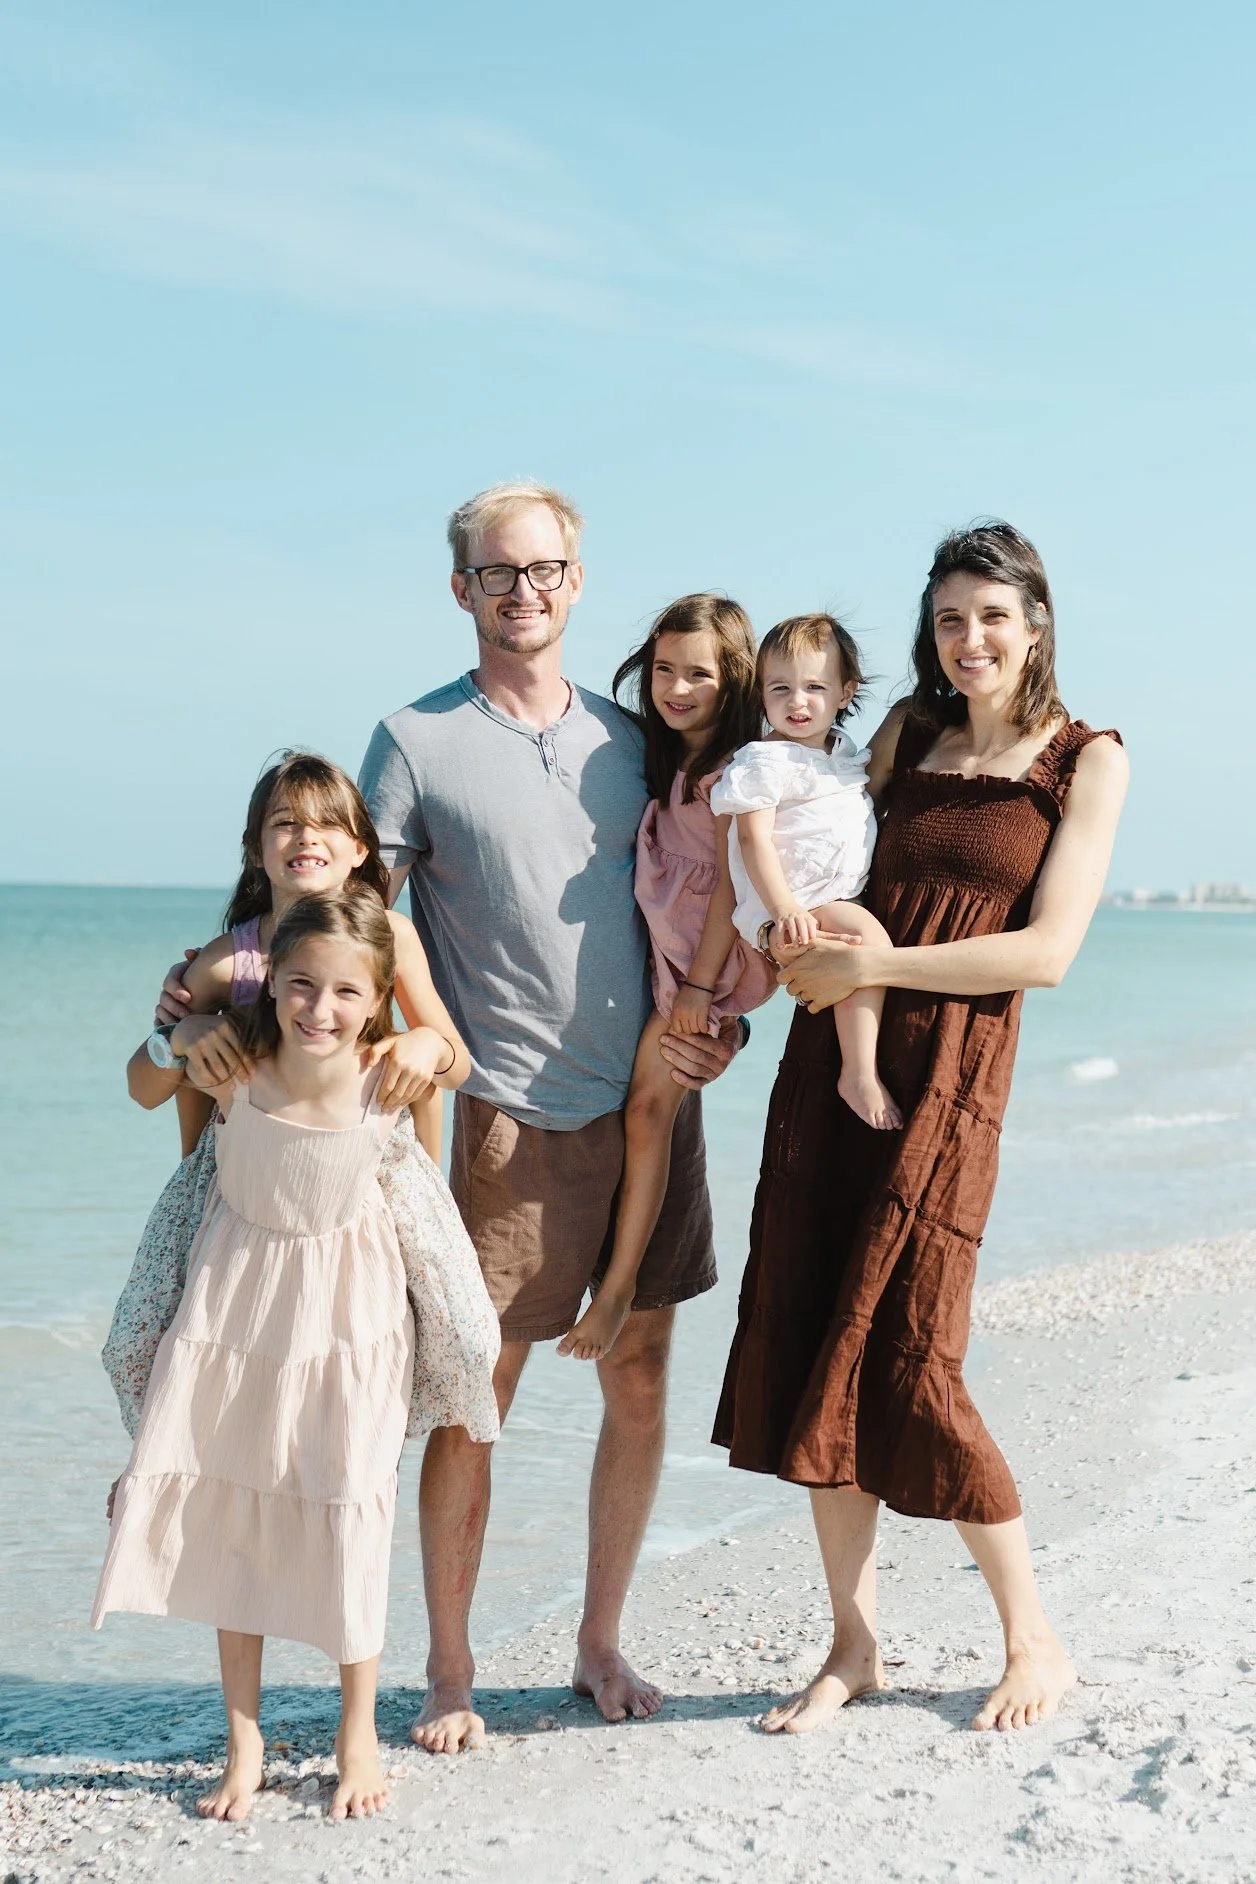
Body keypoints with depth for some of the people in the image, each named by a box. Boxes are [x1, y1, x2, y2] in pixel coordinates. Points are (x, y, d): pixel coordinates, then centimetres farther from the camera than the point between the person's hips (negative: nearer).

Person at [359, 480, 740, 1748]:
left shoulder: (629, 738, 12)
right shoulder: (415, 741, 0)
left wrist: (719, 1021, 4)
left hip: (652, 1105, 4)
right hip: (517, 1117, -4)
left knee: (639, 1381, 9)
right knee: (475, 1393, -2)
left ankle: (601, 1644, 24)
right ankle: (447, 1671, 13)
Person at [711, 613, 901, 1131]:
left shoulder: (844, 749, 14)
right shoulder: (765, 761, -10)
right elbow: (754, 839, -17)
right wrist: (784, 909, -27)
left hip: (848, 895, 9)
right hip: (797, 907, -9)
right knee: (867, 937, -29)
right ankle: (859, 1073, -27)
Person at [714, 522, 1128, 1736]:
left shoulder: (1084, 760, 0)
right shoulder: (906, 735, 13)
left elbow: (1047, 950, -9)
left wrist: (872, 965, -13)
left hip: (945, 1080, -5)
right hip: (830, 1059, 5)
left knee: (903, 1363, -7)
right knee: (803, 1349, 3)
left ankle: (1035, 1643, 12)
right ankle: (853, 1644, 17)